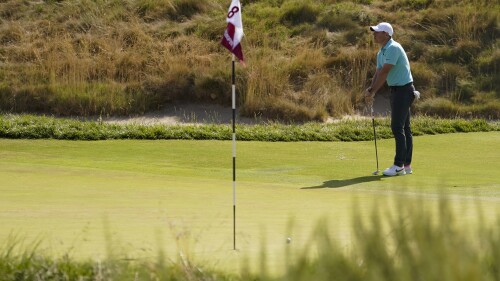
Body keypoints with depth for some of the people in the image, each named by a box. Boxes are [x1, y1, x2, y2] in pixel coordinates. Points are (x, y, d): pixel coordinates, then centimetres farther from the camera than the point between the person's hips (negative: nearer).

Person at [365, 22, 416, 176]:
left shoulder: (393, 48, -18)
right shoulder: (381, 52, 14)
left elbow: (384, 73, -21)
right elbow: (378, 73, 11)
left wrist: (372, 92, -17)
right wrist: (370, 89, -7)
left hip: (403, 89, -10)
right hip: (397, 90, 10)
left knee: (397, 127, -11)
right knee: (404, 127, 9)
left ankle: (399, 166, -10)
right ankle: (407, 165, 11)